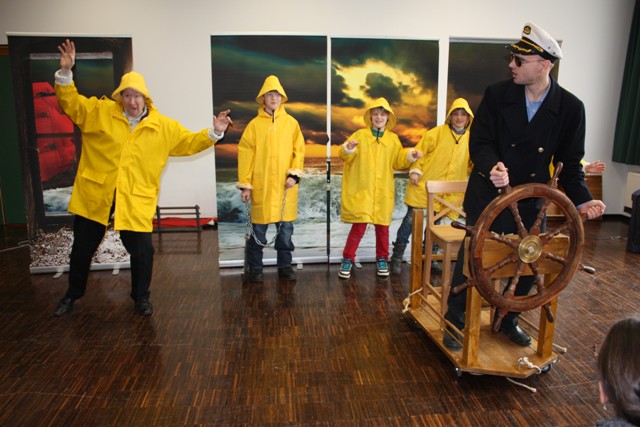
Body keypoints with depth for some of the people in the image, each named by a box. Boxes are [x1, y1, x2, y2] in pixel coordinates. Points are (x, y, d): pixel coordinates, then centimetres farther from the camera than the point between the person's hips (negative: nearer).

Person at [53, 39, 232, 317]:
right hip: (95, 193, 1)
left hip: (136, 199, -1)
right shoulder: (99, 111, 0)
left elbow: (189, 142, 6)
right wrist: (65, 73, -11)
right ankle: (73, 294, 40)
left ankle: (141, 297, 25)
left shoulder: (164, 127, 0)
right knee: (82, 247, 16)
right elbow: (70, 103, 4)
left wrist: (213, 133, -7)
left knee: (142, 251, 0)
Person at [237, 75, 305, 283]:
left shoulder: (291, 122, 6)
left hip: (285, 185, 1)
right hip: (261, 185, -1)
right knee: (258, 228, 4)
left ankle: (285, 265, 22)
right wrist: (245, 184, -5)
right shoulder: (254, 124, 1)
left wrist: (294, 174, -10)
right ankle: (255, 267, 19)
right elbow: (245, 154, -1)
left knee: (285, 227, 8)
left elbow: (299, 150, 4)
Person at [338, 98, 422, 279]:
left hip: (383, 192, 3)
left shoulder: (393, 139, 9)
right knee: (359, 226, -4)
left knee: (382, 227, 10)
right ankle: (347, 259, 10)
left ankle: (381, 259, 25)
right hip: (361, 190, -2)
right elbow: (346, 157, -1)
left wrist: (410, 155, -5)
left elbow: (397, 162, 11)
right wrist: (348, 149, -22)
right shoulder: (360, 135, 2)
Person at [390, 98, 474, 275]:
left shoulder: (471, 139, 6)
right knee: (411, 219, -2)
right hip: (424, 185, -3)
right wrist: (415, 170, -11)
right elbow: (420, 150, -3)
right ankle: (397, 256, 10)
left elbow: (473, 164, 15)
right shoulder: (437, 133, -5)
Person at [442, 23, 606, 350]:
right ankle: (455, 321, 20)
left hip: (530, 203, 2)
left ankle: (508, 320, 36)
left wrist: (582, 199, -13)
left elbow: (570, 163, 0)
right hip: (488, 197, -2)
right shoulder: (497, 94, -8)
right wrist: (492, 166, -32)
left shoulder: (571, 107, -5)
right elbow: (479, 142, -11)